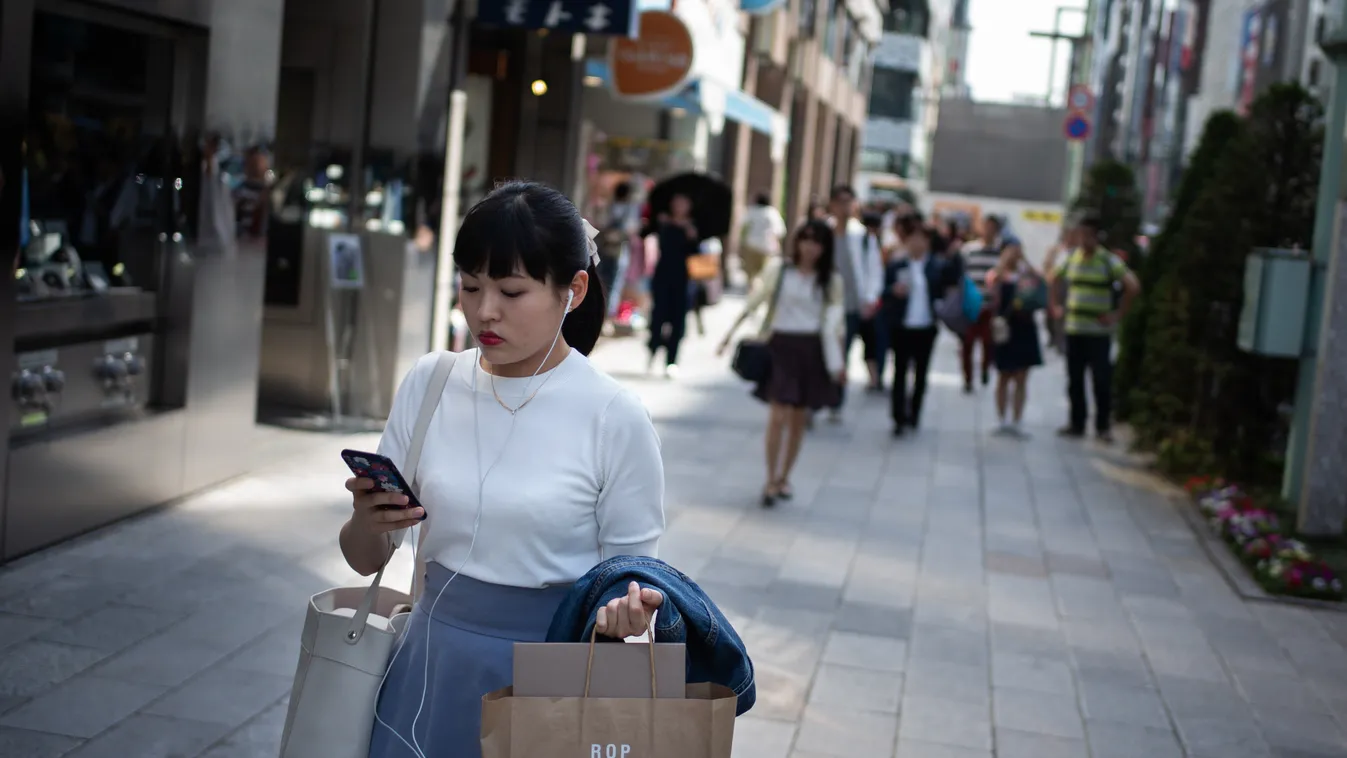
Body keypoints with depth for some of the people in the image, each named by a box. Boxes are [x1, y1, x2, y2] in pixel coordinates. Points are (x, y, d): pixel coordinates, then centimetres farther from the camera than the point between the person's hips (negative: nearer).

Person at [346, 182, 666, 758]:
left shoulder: (615, 417, -12)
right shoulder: (429, 383, -2)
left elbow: (631, 572, -4)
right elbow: (365, 560, 3)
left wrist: (624, 615, -26)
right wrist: (368, 522, -19)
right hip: (432, 665, 3)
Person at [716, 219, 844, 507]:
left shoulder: (831, 280, 5)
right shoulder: (778, 270, 1)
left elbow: (834, 322, 9)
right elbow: (753, 303, 5)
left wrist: (838, 361, 9)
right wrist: (730, 334, 4)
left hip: (812, 350, 2)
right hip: (781, 345, -2)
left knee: (799, 420, 8)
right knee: (778, 416, -10)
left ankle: (784, 477, 23)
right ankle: (770, 480, 0)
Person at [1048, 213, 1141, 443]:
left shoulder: (1109, 261, -6)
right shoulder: (1072, 258, 9)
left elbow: (1133, 287, -12)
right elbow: (1053, 280, 26)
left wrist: (1118, 314, -11)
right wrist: (1057, 306, 16)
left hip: (1098, 331, -5)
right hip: (1073, 329, 5)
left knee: (1101, 380, -1)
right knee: (1075, 381, 8)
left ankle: (1103, 426, 8)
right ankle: (1077, 423, 17)